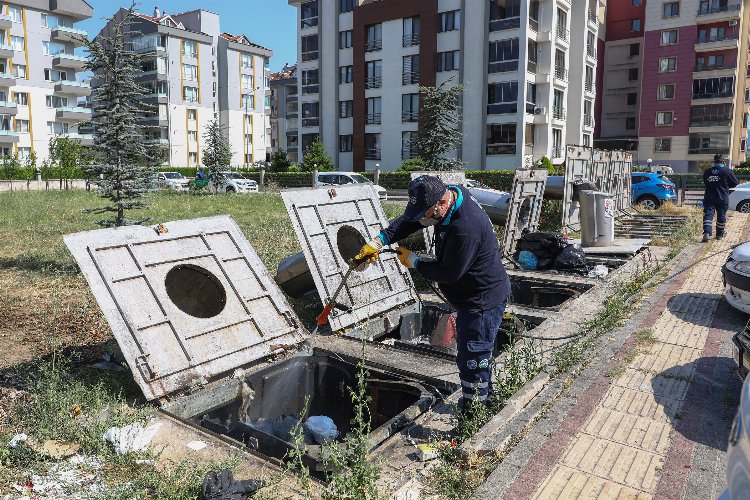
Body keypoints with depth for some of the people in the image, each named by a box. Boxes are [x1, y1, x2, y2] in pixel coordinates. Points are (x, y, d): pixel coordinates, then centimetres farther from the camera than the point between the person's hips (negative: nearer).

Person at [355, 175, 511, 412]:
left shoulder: (466, 229, -35)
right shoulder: (449, 193, -6)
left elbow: (448, 273, -25)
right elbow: (409, 221, 2)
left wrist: (414, 262, -10)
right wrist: (378, 241, -9)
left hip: (483, 302, -10)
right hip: (472, 296, 10)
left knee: (472, 362, -1)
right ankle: (485, 398, 44)